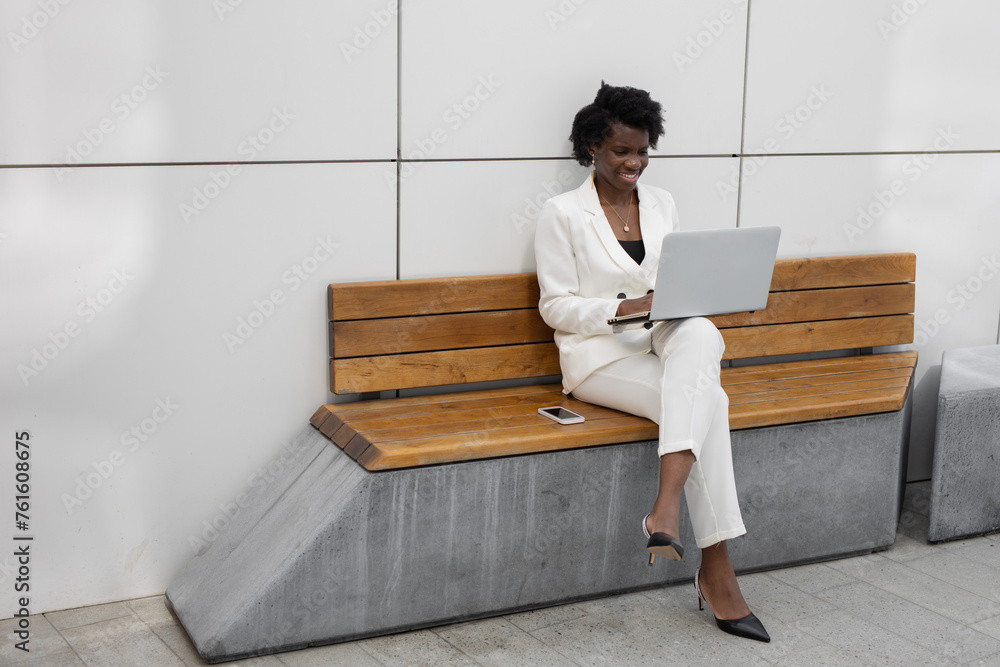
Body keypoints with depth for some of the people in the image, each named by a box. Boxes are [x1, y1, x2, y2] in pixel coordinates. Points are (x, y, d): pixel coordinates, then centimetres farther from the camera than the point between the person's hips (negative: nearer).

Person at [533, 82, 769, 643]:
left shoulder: (662, 204, 14)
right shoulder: (564, 214, -1)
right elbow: (557, 307, -5)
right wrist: (630, 305, -19)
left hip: (666, 343, 5)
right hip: (601, 355, -5)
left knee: (699, 333, -34)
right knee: (708, 402, -30)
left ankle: (668, 506, -38)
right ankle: (717, 570, -29)